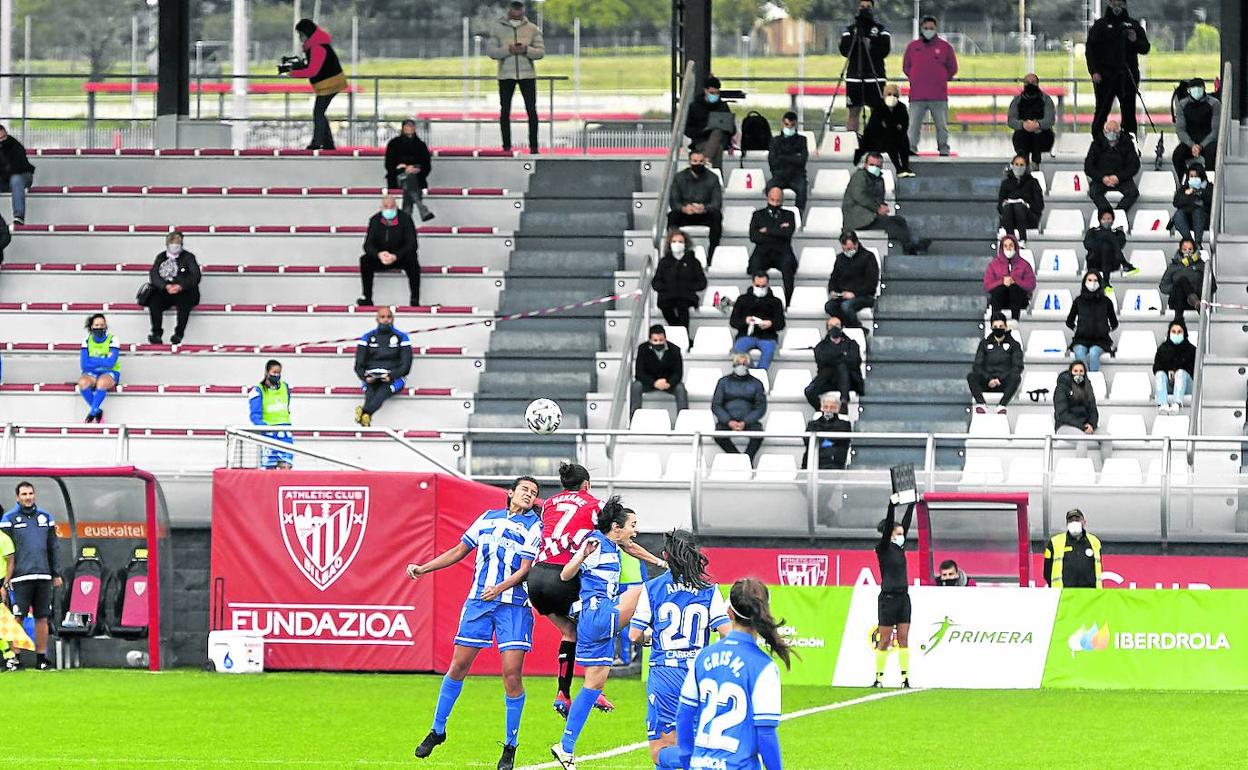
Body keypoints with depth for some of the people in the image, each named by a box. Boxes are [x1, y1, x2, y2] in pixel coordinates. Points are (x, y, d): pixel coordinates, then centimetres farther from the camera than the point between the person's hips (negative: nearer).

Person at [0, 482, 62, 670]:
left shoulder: (45, 517, 14)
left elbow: (52, 548, 19)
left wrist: (56, 574, 16)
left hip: (43, 577, 4)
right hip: (21, 576, -4)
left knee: (42, 618, 4)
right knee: (17, 619, -7)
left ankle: (41, 658, 8)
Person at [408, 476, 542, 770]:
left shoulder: (534, 526, 2)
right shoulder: (488, 518, 15)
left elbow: (525, 568, -6)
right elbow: (459, 551, 23)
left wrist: (500, 588, -22)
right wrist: (423, 568, 17)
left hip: (513, 605, -4)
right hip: (478, 602, 4)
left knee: (512, 673, -10)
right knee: (458, 666, 4)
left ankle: (510, 746, 2)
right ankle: (437, 730, 19)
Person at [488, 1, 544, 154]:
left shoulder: (532, 29, 5)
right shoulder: (497, 28, 4)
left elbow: (541, 51, 2)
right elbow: (491, 52, -1)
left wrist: (526, 50, -17)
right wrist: (508, 50, -18)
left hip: (527, 74, 0)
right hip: (506, 75, 0)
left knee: (531, 110, -4)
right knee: (505, 110, 2)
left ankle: (533, 146, -1)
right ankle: (506, 146, 8)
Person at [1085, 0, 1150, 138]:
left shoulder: (1134, 25, 12)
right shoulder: (1100, 25, 6)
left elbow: (1145, 48, 10)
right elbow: (1090, 49, 3)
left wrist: (1135, 40, -12)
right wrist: (1094, 71, -9)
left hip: (1127, 76, 2)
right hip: (1105, 76, -2)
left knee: (1129, 112, 1)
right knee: (1102, 111, -5)